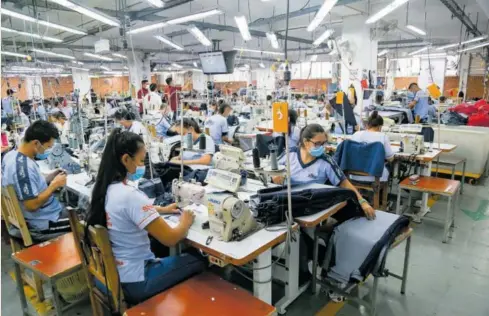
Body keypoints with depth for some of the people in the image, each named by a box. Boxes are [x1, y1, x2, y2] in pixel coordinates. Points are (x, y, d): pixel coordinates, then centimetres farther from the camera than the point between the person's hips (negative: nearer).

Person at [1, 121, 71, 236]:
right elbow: (32, 205, -28)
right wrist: (54, 185, -19)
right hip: (44, 222, -10)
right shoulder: (24, 167, -29)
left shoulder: (11, 155, 0)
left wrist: (48, 179, 1)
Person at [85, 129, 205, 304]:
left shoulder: (105, 188, -2)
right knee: (197, 262, 9)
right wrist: (185, 222, -7)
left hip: (108, 272, 8)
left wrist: (160, 210, 13)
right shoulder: (130, 195, -30)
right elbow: (170, 239, -26)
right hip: (132, 282, -8)